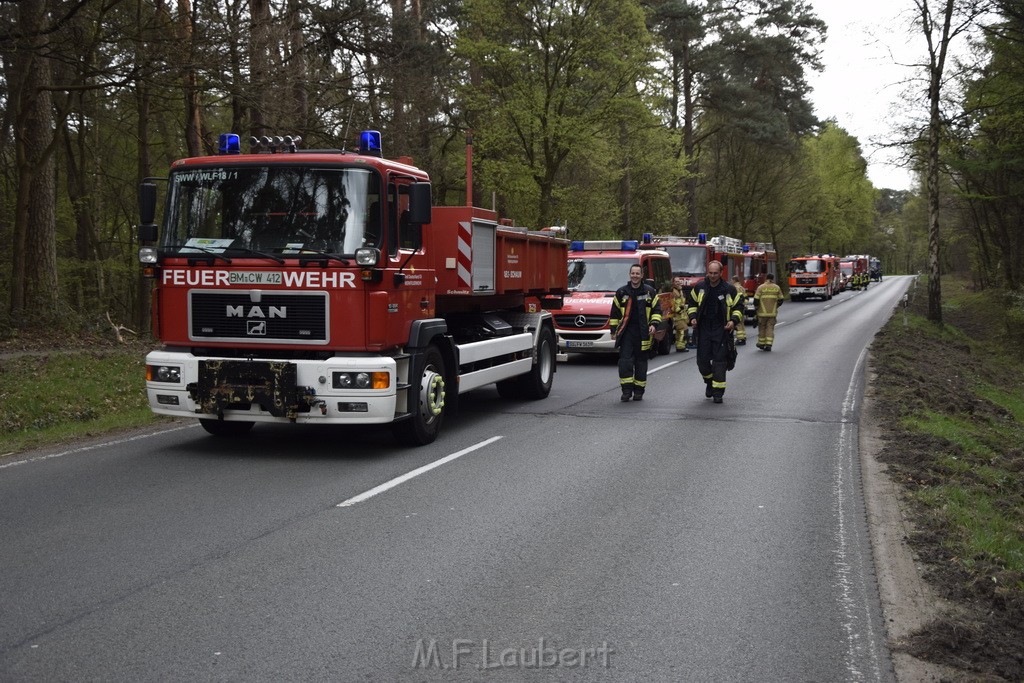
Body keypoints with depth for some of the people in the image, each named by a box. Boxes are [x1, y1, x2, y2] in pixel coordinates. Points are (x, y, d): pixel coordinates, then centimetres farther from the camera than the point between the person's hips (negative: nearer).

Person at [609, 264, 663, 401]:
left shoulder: (650, 292, 6)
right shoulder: (621, 292, 8)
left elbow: (657, 310, 8)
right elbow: (614, 312, 13)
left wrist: (654, 324, -7)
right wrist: (614, 329, 9)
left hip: (643, 333, 0)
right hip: (626, 332, 0)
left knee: (641, 362, 5)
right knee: (625, 361, -10)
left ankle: (639, 390, 14)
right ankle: (626, 390, -4)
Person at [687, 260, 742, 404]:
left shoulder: (729, 290, 0)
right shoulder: (699, 288, 5)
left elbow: (738, 308, 8)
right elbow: (692, 304, 17)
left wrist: (733, 321, -9)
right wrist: (692, 317, -1)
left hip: (721, 331, -2)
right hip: (703, 329, 2)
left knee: (720, 361, -5)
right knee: (702, 360, 2)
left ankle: (718, 392, 1)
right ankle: (709, 381, 31)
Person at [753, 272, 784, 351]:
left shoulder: (761, 287, -6)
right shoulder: (777, 288, 3)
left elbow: (756, 300, -8)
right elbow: (780, 300, 8)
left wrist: (756, 307, 10)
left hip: (762, 312, -2)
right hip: (773, 312, 2)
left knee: (762, 328, 10)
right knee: (770, 328, 5)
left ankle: (761, 344, 18)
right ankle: (768, 344, -2)